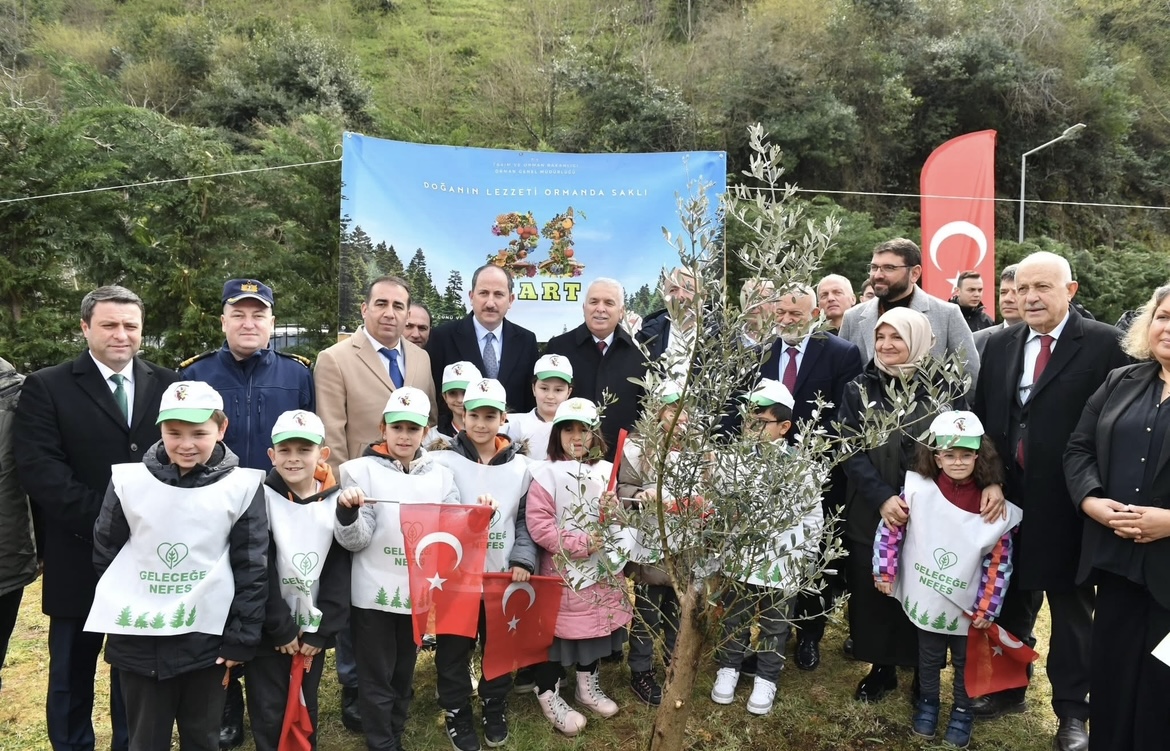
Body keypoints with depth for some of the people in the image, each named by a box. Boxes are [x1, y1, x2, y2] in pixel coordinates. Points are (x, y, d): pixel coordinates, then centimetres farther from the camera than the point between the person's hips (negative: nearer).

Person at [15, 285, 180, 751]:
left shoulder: (168, 385, 6)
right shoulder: (46, 388, -2)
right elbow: (38, 468, -12)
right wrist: (102, 519, -19)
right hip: (80, 555, -2)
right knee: (71, 674, 14)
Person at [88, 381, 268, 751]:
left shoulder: (242, 486, -8)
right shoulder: (128, 481, -4)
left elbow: (252, 567, -4)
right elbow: (105, 553, 8)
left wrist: (241, 638, -4)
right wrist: (120, 607, 7)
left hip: (208, 639, -1)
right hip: (139, 640, 1)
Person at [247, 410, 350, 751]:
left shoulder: (336, 501, -3)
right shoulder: (263, 498, -10)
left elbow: (339, 571, -3)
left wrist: (321, 630, -7)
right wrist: (282, 628, -13)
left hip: (313, 628, 2)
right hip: (269, 630, -2)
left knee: (306, 708, 14)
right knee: (268, 712, 5)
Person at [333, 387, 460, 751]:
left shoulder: (440, 474, 6)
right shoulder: (362, 470, -4)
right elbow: (355, 541, -8)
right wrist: (347, 512, -27)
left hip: (419, 591, 3)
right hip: (374, 594, -3)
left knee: (404, 675, 18)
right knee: (378, 679, 7)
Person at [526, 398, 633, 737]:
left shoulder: (606, 471, 5)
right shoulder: (546, 473, -11)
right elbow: (537, 524, -19)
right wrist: (578, 543, -21)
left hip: (601, 567, 5)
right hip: (562, 569, -5)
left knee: (596, 624, 16)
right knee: (559, 627, 2)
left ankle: (588, 687, 36)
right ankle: (548, 694, 21)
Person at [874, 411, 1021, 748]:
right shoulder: (918, 489, -15)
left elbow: (999, 562, -8)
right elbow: (891, 527, -7)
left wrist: (987, 607, -8)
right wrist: (884, 571, -7)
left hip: (966, 605, 0)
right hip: (925, 599, 0)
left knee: (966, 662, 19)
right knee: (928, 657, 20)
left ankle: (962, 712, 40)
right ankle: (927, 704, 41)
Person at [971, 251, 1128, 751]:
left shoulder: (1102, 343, -7)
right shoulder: (1000, 344, 8)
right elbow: (982, 417, 8)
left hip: (1067, 502, -4)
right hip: (1009, 495, 5)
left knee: (1071, 605, 10)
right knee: (1010, 597, 17)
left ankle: (1072, 710, 25)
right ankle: (1009, 687, 35)